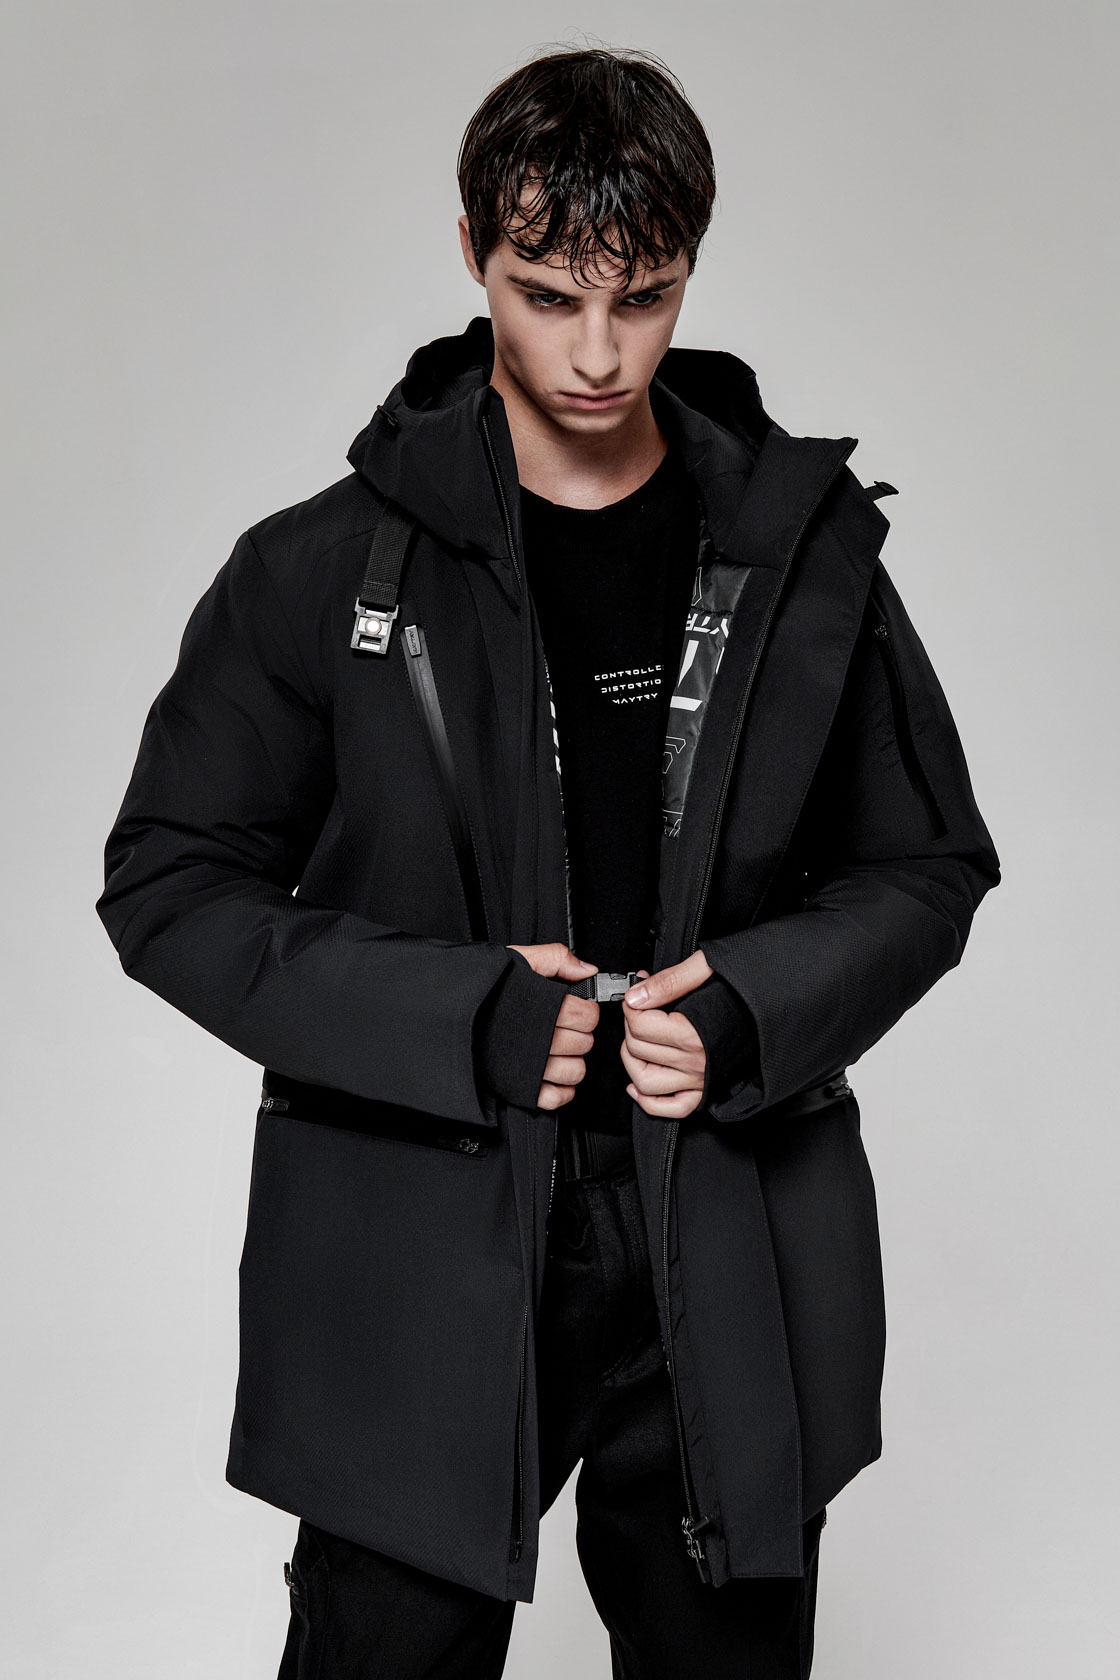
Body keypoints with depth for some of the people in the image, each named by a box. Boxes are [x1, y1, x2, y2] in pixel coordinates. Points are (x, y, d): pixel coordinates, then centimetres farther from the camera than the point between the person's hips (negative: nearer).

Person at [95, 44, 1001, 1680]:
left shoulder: (805, 555, 2)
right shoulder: (322, 571, -3)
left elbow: (928, 867, 9)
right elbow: (170, 884, -2)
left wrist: (748, 1012, -11)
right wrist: (467, 1020, -15)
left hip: (731, 1285, 2)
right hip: (418, 1280, -2)